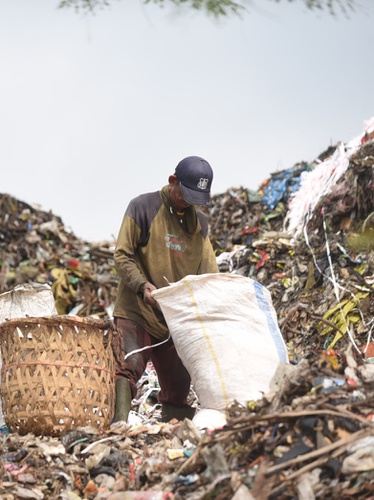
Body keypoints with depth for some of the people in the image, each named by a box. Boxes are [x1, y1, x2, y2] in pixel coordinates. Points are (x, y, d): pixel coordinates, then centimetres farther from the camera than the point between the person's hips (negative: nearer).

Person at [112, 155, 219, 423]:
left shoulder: (200, 222, 14)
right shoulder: (143, 207, -3)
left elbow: (209, 271, 9)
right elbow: (122, 255, -5)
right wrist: (142, 285, -21)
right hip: (136, 311, -5)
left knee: (178, 386, 6)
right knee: (127, 368, -22)